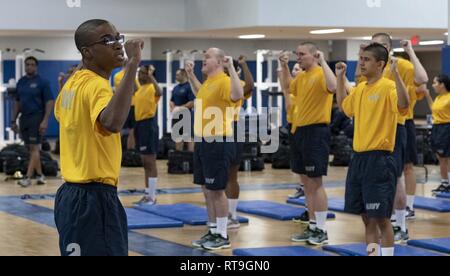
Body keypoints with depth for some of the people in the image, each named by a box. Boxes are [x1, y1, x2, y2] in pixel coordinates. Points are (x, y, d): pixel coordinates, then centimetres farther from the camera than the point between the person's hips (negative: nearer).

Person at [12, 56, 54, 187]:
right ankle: (40, 175, 17)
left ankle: (28, 177, -9)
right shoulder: (21, 82, 11)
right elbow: (17, 102, 16)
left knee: (34, 148, -7)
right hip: (24, 118, 7)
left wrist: (45, 120, -17)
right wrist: (14, 120, 12)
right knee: (31, 148, 9)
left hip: (37, 118, -7)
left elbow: (50, 102, -9)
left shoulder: (42, 82, -6)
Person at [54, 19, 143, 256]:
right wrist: (133, 64, -38)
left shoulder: (73, 83, 11)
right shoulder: (97, 85, -18)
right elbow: (112, 122, -41)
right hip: (94, 199, -10)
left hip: (72, 194, 10)